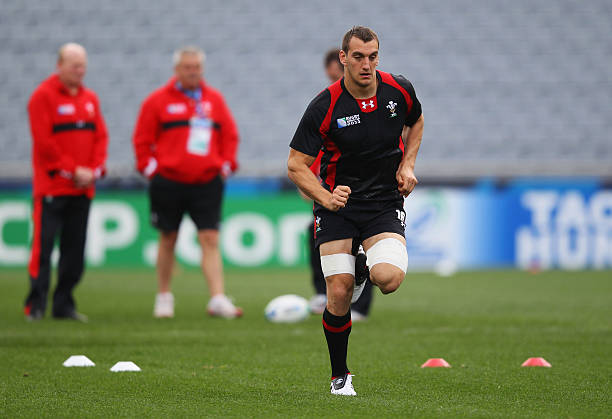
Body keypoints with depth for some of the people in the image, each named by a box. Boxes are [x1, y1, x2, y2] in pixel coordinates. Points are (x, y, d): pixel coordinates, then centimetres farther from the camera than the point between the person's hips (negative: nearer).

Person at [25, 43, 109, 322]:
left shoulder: (89, 98, 13)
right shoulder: (43, 96, -6)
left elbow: (101, 136, 12)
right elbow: (43, 142, -12)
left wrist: (94, 169, -4)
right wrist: (73, 170, -13)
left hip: (82, 189, 6)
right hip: (51, 188, -6)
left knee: (75, 249, 6)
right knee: (43, 245, -8)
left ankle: (64, 304, 12)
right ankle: (36, 305, -4)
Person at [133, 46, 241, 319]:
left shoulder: (214, 99, 10)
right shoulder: (158, 100, 1)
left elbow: (230, 135, 16)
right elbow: (142, 139, 3)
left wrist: (226, 164, 6)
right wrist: (150, 167, -5)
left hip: (207, 183, 2)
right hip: (168, 182, -2)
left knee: (210, 240, -7)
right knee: (168, 239, 7)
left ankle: (218, 299, -13)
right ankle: (163, 297, 20)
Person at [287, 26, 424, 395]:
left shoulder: (399, 90, -5)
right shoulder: (325, 106, -13)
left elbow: (416, 123, 19)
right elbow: (296, 165, -7)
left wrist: (407, 164, 3)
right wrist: (326, 197, -22)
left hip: (385, 203, 1)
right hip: (338, 203, -1)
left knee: (390, 278, -25)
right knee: (339, 293, -10)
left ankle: (365, 270, 14)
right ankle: (340, 376, 12)